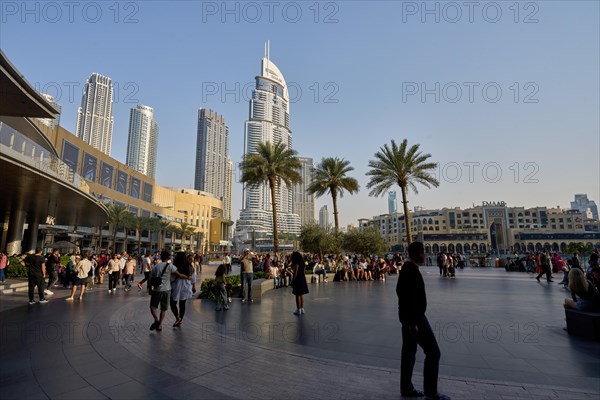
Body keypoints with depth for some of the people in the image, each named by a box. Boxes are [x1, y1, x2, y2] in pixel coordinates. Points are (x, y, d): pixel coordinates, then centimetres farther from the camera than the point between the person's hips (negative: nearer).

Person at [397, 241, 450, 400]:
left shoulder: (406, 268, 11)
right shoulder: (412, 270, -21)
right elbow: (411, 298, -25)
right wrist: (412, 322, -24)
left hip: (408, 316, 10)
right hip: (414, 317, -10)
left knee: (409, 351, 15)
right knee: (433, 352, -1)